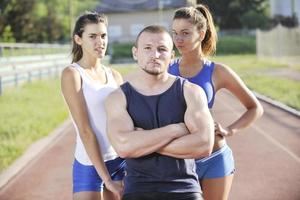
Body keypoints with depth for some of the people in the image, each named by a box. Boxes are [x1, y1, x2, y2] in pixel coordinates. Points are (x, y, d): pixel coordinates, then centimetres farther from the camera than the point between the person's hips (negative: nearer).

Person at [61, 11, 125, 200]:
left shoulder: (114, 75, 8)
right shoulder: (72, 74, -9)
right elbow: (85, 130, -14)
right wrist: (106, 178, -15)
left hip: (121, 161, 5)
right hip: (90, 165, -5)